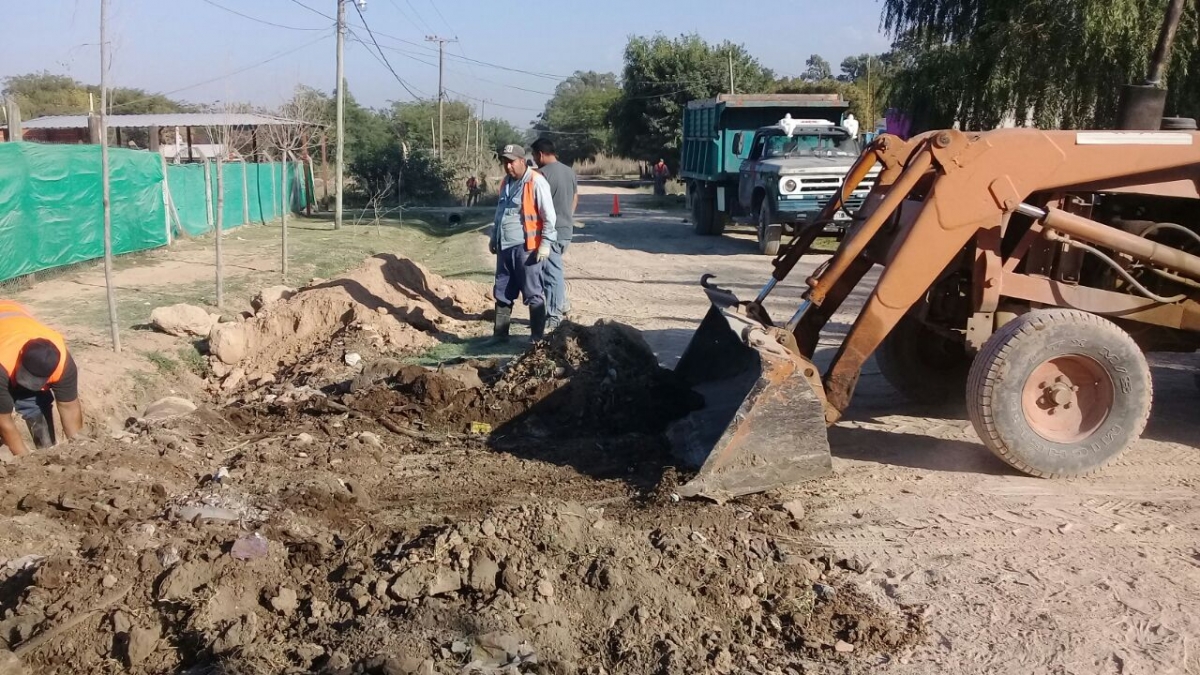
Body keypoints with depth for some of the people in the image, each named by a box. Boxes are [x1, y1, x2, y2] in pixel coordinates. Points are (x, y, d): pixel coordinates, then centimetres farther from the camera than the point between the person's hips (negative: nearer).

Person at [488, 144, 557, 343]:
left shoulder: (536, 182, -12)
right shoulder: (506, 183, 14)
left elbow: (549, 217, -13)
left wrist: (545, 243, -16)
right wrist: (494, 238, 24)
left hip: (526, 247, -8)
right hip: (505, 247, 8)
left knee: (533, 294, 0)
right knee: (502, 293, 13)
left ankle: (537, 337, 8)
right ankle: (500, 334, 22)